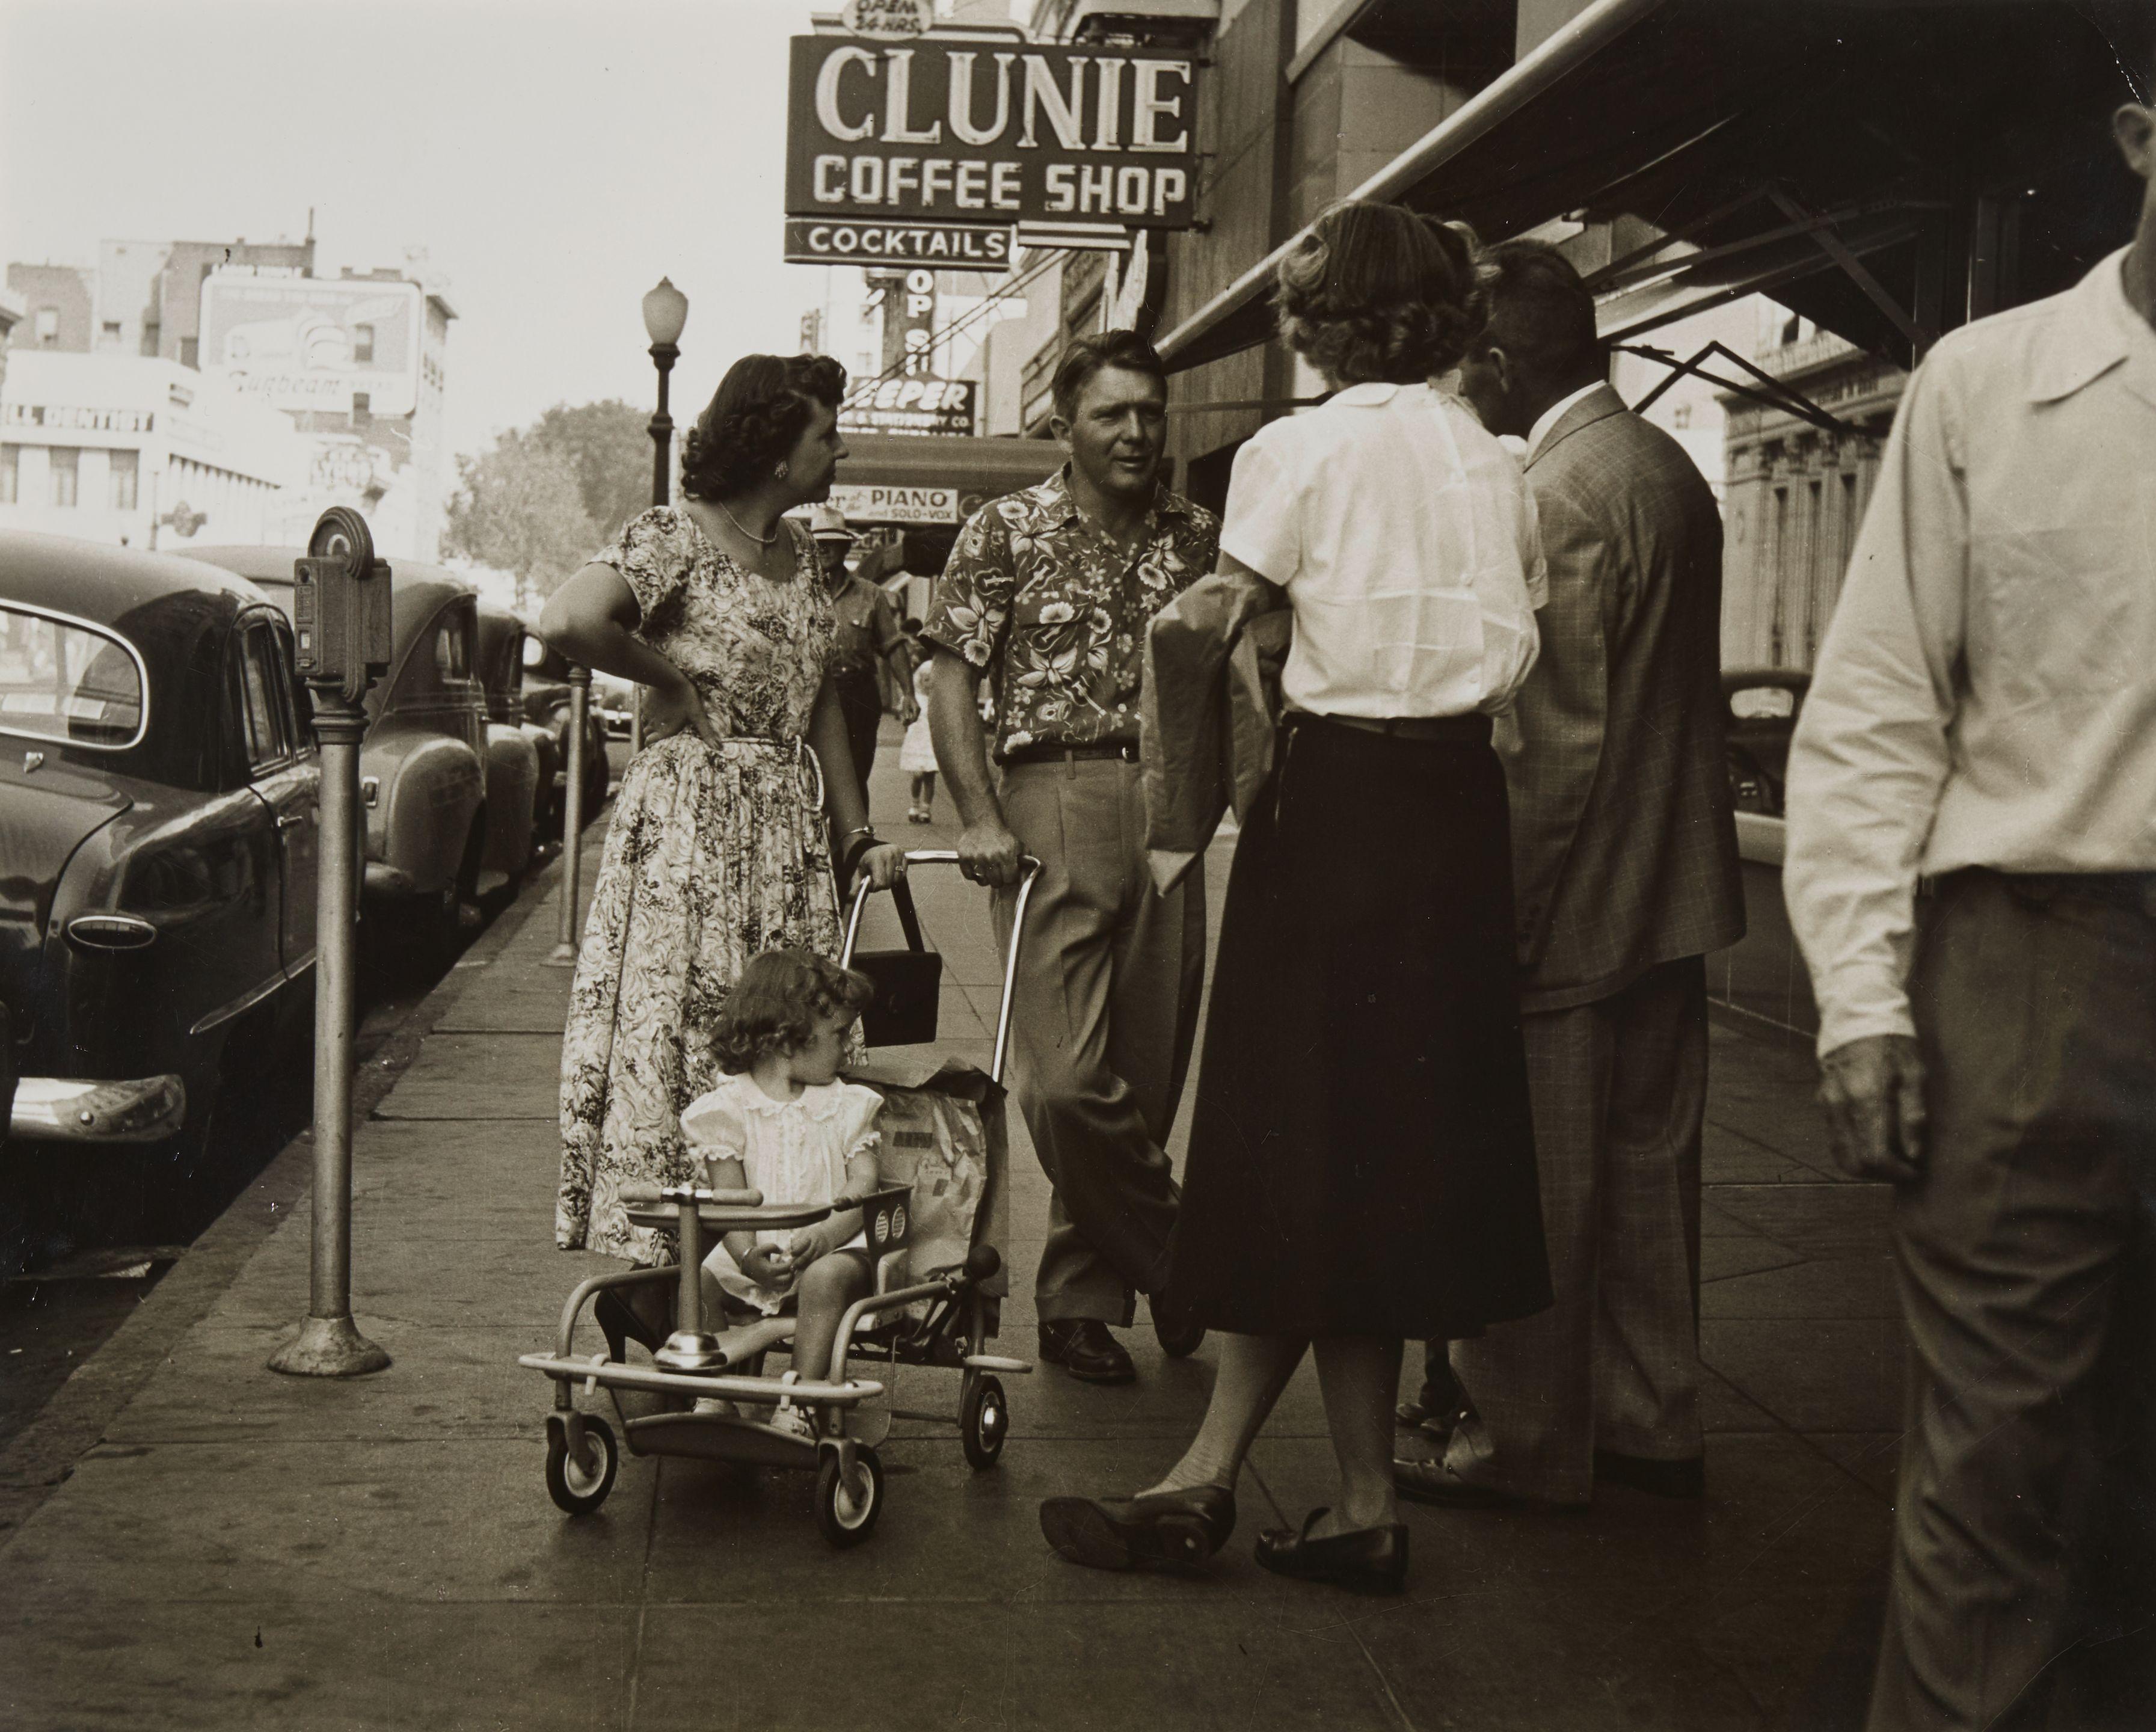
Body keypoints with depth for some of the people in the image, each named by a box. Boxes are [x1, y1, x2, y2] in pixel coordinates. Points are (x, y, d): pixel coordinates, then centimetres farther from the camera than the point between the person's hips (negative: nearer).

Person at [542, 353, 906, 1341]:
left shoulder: (798, 553, 16)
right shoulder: (673, 537, -8)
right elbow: (567, 622, -25)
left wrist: (858, 834, 14)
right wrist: (669, 675, -11)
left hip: (787, 830, 7)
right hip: (687, 821, -7)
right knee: (670, 1039, -6)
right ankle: (643, 1282, 1)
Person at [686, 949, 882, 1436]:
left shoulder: (848, 1105, 14)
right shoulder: (727, 1108, 7)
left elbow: (863, 1186, -1)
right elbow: (730, 1197, -3)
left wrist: (829, 1233, -24)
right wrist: (748, 1257, -25)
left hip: (829, 1249, 0)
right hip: (752, 1259, 0)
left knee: (829, 1275, -34)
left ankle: (801, 1401, -32)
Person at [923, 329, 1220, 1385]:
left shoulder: (1197, 539, 13)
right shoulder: (1009, 530, 4)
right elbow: (954, 677, 0)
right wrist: (979, 816, -11)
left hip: (1168, 813, 3)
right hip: (1051, 805, -3)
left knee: (1145, 1080, 4)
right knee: (1066, 1080, -12)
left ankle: (1082, 1299, 16)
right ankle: (1178, 1262, 7)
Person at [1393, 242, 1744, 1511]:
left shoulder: (1560, 495, -18)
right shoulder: (1669, 467, 11)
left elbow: (1557, 739, -21)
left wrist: (1510, 916, -16)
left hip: (1574, 898, -9)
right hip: (1672, 893, 9)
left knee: (1537, 1191, 2)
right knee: (1647, 1167, 16)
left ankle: (1528, 1441, 13)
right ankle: (1653, 1422, 26)